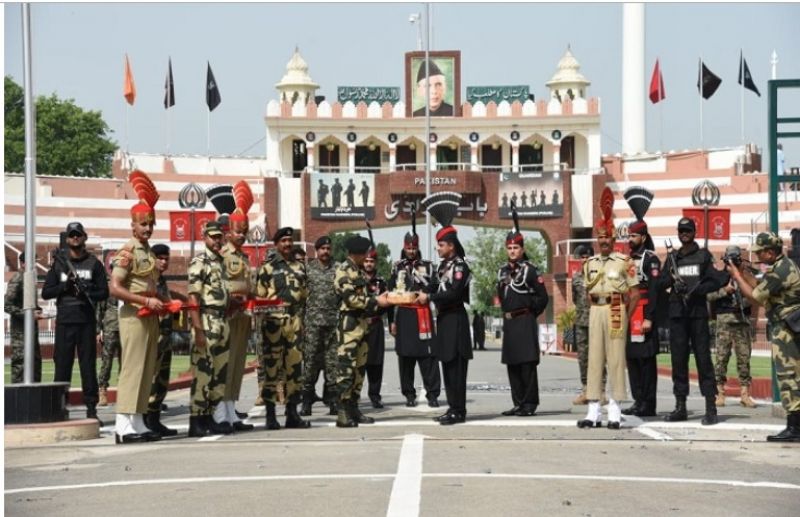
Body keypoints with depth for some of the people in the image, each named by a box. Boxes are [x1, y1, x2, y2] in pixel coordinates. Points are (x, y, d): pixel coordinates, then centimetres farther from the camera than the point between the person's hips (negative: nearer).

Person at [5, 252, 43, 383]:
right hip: (20, 328, -9)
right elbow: (7, 306, -18)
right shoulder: (17, 279, -12)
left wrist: (37, 310, 3)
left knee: (35, 360, 11)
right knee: (20, 362, -7)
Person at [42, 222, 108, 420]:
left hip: (86, 321, 0)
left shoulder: (94, 264, 10)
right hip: (64, 321, 0)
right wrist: (65, 286, -8)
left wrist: (86, 293, -11)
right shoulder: (59, 264, 11)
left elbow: (104, 292, 7)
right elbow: (46, 292, 8)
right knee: (62, 364, 0)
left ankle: (91, 407, 3)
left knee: (88, 365, 0)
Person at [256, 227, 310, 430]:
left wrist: (304, 320, 15)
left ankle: (292, 413, 11)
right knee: (272, 368, -5)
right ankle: (270, 415, -2)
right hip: (274, 321, -5)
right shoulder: (267, 268, 2)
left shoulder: (300, 267, 17)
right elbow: (259, 297, 1)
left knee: (295, 367, 5)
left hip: (295, 321, 5)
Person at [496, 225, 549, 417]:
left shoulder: (530, 270, -6)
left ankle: (530, 404, -5)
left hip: (525, 323, -7)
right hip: (508, 323, 7)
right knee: (512, 365, 8)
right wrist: (507, 314, 15)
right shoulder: (503, 271, 13)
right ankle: (518, 403, 14)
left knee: (527, 364, -7)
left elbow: (543, 298, -6)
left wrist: (530, 313, 0)